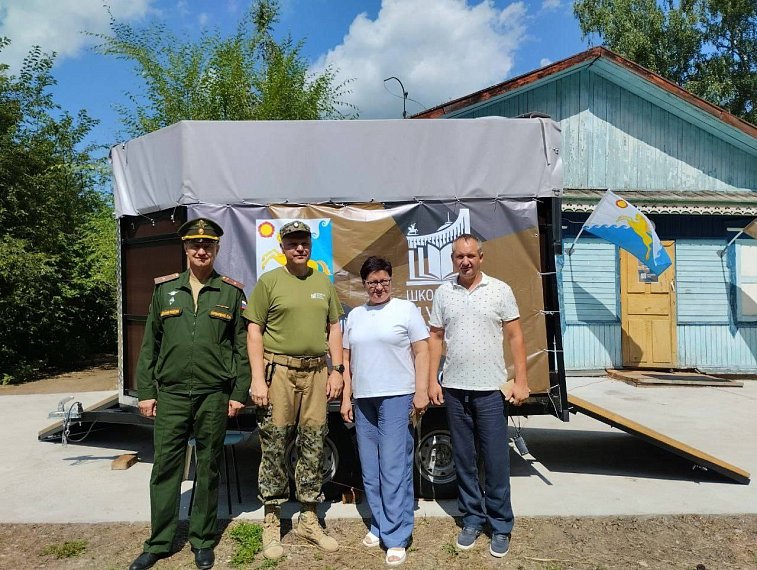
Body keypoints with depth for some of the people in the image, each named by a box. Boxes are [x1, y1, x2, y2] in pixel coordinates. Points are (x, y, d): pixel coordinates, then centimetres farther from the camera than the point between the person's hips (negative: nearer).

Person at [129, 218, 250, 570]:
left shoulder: (231, 292, 2)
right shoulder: (164, 289, 7)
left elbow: (242, 346, 1)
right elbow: (150, 344, 8)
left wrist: (239, 393, -3)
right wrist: (145, 391, 4)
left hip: (214, 396, -1)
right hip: (170, 395, 1)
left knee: (208, 469, 10)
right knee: (165, 467, 7)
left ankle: (203, 542, 26)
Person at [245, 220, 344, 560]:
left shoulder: (323, 283, 12)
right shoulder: (269, 281, 0)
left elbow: (334, 328, 15)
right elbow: (254, 331, -3)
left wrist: (337, 370, 6)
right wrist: (257, 378, -10)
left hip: (316, 372, 4)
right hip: (278, 370, -3)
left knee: (313, 446, 10)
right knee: (273, 447, 3)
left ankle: (309, 520, 25)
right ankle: (272, 523, 20)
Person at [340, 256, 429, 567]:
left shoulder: (406, 309, 1)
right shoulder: (355, 315, 13)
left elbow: (421, 352, -2)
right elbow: (347, 360, 15)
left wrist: (421, 391, -10)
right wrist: (346, 398, 11)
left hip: (397, 397, -5)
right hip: (363, 400, 5)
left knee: (394, 469, -3)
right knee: (370, 471, 12)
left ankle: (396, 537, 9)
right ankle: (378, 526, 27)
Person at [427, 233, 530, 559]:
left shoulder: (500, 290, 0)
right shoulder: (443, 293, 6)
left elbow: (515, 337, 1)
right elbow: (435, 338, 9)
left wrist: (521, 381, -4)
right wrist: (432, 381, 3)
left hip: (490, 389, -2)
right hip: (454, 388, 3)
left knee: (496, 460, 3)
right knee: (463, 459, 12)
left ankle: (501, 526, 20)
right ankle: (472, 519, 28)